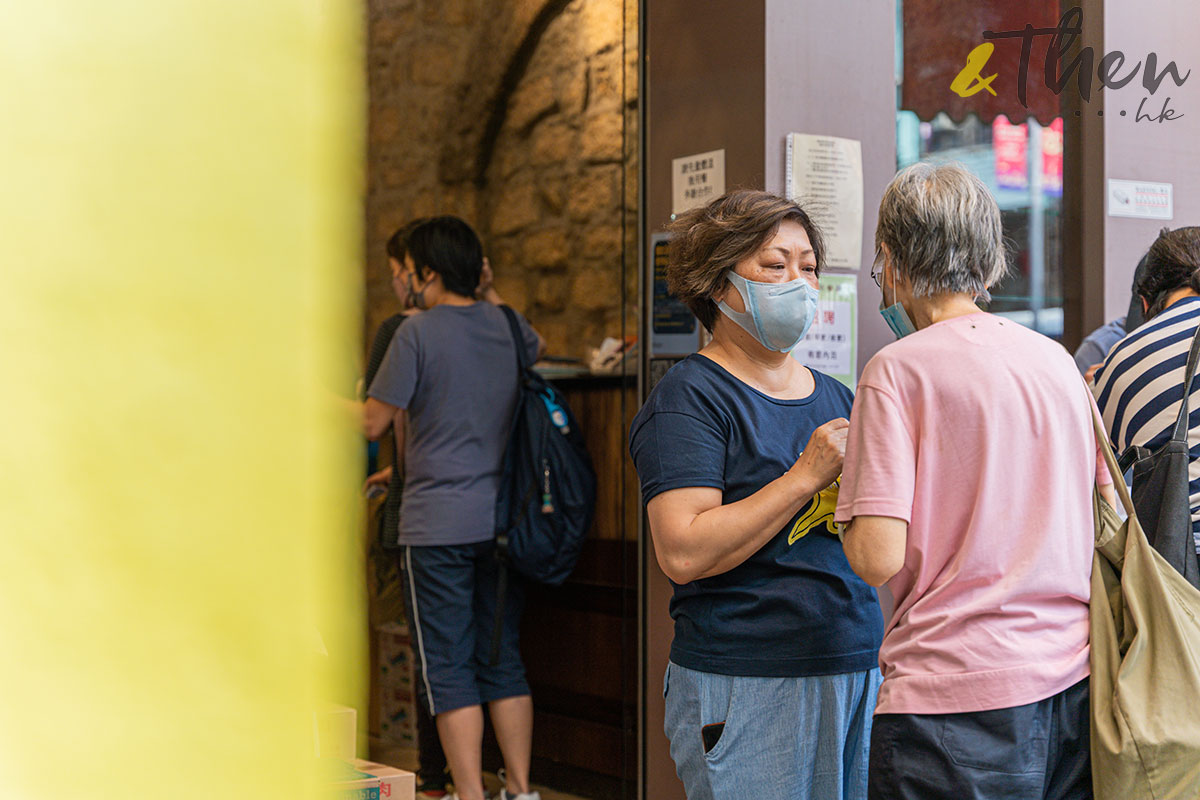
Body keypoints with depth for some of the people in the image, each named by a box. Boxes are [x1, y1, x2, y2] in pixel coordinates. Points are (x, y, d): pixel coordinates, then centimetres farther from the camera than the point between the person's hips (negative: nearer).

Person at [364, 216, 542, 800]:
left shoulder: (417, 333, -11)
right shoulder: (506, 325, 7)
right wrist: (483, 292, 39)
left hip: (437, 526, -6)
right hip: (502, 521, 6)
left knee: (447, 667, 1)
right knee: (503, 659, 13)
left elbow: (375, 422, -8)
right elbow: (534, 346, 33)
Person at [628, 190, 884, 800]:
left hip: (860, 674, 7)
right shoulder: (688, 397, -7)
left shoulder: (834, 397, 15)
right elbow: (684, 554, -19)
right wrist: (807, 477, -19)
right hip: (745, 690, -7)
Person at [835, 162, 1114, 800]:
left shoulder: (897, 369, -10)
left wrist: (846, 502, 4)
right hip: (1073, 685, 6)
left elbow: (878, 557, -17)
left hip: (955, 693, -6)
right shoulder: (1056, 359, 8)